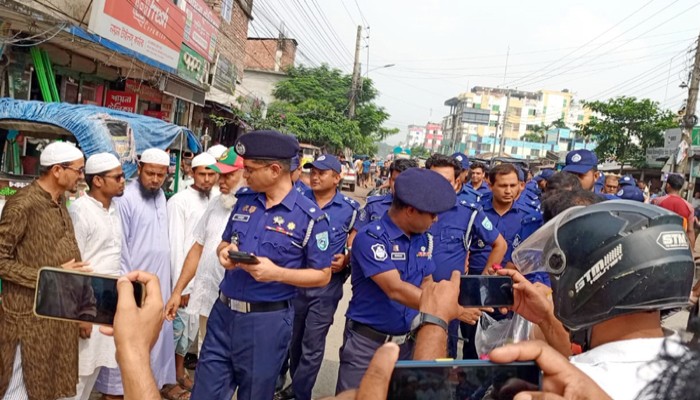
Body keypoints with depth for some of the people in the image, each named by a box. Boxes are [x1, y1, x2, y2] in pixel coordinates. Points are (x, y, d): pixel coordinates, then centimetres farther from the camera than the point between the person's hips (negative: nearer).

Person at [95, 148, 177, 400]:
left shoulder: (161, 196, 8)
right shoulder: (126, 199, -15)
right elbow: (119, 246, -14)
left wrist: (167, 275, 12)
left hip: (159, 279, 7)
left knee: (160, 332, 15)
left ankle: (161, 379, 29)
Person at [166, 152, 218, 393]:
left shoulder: (211, 202, 7)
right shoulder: (179, 201, -12)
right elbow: (175, 245, -15)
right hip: (182, 276, -6)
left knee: (191, 326, 15)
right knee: (177, 325, 3)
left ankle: (180, 371, 33)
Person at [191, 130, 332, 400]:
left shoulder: (310, 217, -13)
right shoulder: (244, 199, 3)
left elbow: (323, 275, -9)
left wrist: (277, 273, -23)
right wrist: (224, 253, -9)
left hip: (267, 320, -4)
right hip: (223, 312, 5)